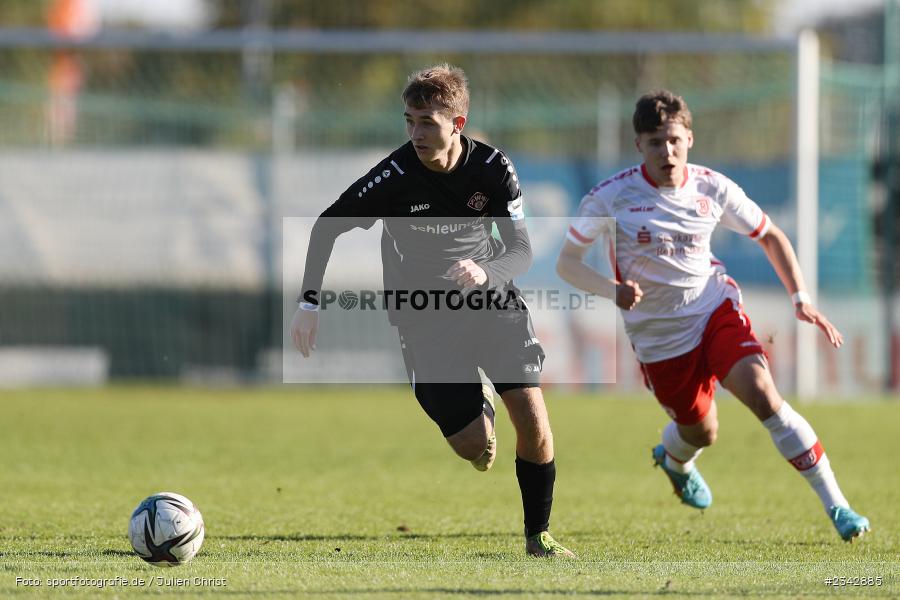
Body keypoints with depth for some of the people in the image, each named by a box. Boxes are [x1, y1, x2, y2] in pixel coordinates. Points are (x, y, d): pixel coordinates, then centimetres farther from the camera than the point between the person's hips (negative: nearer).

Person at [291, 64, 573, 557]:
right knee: (477, 449, -9)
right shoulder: (396, 175, -19)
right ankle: (475, 402, 30)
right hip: (425, 315, -2)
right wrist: (309, 303, -11)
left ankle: (538, 536, 11)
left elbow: (521, 249, -10)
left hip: (489, 298, 2)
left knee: (533, 422, -11)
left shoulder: (493, 168, -13)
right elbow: (327, 227, -6)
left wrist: (486, 273, -33)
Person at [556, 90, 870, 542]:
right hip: (659, 336, 0)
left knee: (764, 398, -22)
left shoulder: (712, 189, -6)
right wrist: (614, 290, -27)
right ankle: (675, 459, 53)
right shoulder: (610, 198, -14)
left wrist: (801, 298, -3)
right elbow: (567, 264, -7)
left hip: (715, 310, 1)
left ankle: (835, 506, -18)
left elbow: (770, 236, 8)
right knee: (701, 432, 12)